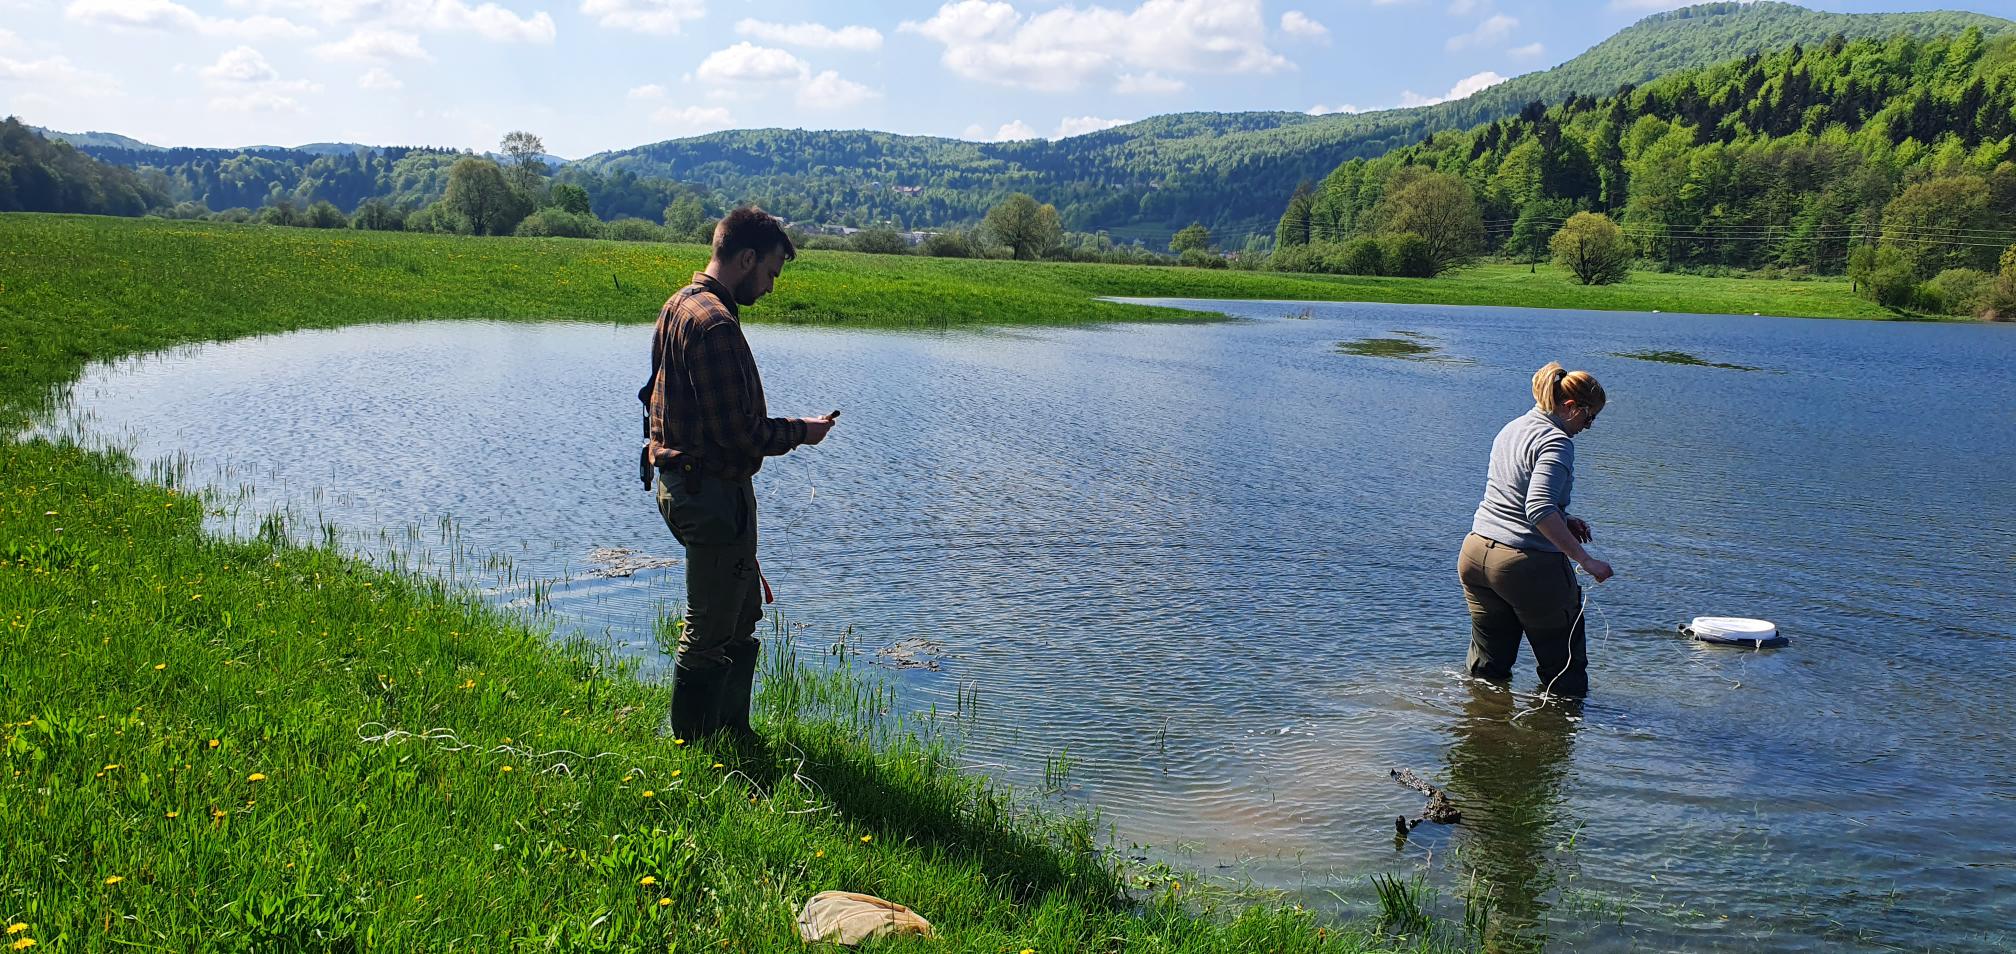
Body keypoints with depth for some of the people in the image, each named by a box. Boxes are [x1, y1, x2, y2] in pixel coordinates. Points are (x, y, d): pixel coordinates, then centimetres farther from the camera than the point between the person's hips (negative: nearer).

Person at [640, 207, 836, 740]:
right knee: (711, 634, 2)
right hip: (715, 492, -11)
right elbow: (738, 433, -25)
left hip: (680, 481, 11)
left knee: (742, 614, 22)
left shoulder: (680, 306, 11)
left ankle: (732, 732, 33)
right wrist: (799, 432, -8)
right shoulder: (714, 322, -22)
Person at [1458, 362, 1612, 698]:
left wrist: (1564, 521, 20)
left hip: (1475, 553, 8)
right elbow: (1540, 509, -27)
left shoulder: (1512, 428, 13)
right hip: (1528, 564, -8)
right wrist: (1585, 560, -25)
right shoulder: (1556, 442, -14)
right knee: (1565, 674, 9)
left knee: (1487, 671, 18)